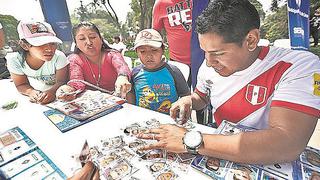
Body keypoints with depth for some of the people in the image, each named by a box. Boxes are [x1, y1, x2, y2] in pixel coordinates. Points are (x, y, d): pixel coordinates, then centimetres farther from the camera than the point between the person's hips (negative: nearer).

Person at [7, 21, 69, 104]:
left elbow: (61, 81, -17)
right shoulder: (15, 60, -12)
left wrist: (52, 91, -36)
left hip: (58, 96, -3)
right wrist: (31, 92, -25)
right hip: (36, 98, 3)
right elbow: (21, 85, -4)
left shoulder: (59, 57, -20)